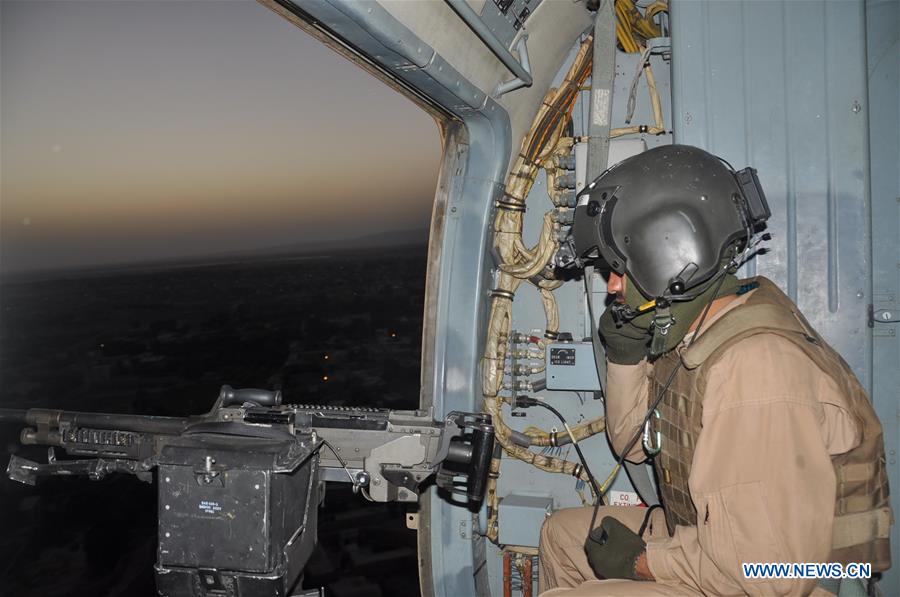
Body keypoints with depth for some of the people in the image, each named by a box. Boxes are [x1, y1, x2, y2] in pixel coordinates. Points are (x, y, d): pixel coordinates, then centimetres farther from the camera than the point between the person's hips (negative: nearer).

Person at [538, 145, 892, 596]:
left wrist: (641, 560, -18)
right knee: (562, 533, 20)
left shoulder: (754, 364, -30)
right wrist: (624, 353, -3)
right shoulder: (692, 333, 0)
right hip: (708, 541, 9)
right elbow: (634, 443, 13)